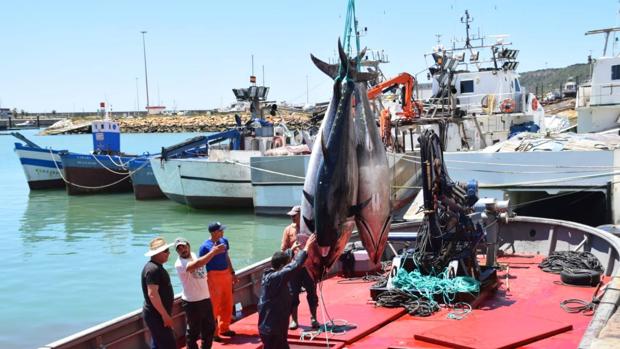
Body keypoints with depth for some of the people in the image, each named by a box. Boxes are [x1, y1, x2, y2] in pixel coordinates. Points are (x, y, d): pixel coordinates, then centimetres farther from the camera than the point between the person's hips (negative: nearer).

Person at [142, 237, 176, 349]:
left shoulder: (156, 266, 12)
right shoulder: (153, 269, -22)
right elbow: (152, 294, -28)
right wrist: (165, 315, -25)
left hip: (157, 314, 11)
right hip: (156, 315, -11)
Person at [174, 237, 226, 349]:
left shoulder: (193, 255, 3)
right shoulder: (179, 264, -22)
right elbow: (197, 264, -39)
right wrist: (213, 252, -39)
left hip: (206, 298, 8)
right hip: (192, 302, -8)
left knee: (210, 327, 20)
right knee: (194, 331, 6)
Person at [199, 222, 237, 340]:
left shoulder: (224, 241, 6)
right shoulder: (205, 246, -14)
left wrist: (232, 272, 19)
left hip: (226, 274, 7)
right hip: (214, 276, -7)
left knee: (227, 303, 14)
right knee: (214, 305, 0)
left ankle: (224, 328, 30)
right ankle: (213, 332, 12)